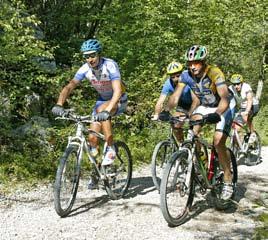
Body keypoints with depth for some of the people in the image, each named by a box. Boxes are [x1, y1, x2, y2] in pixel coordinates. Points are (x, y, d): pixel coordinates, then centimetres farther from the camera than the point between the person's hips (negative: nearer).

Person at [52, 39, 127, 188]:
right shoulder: (85, 69, -16)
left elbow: (117, 91, -41)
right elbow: (69, 86, -22)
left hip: (119, 100, -5)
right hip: (102, 100, 5)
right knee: (92, 137, -5)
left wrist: (107, 111, -56)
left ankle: (111, 149, -24)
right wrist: (59, 105, -40)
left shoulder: (110, 66, -30)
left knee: (101, 110, -37)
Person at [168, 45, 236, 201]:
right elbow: (176, 95, -19)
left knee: (218, 142, -19)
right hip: (205, 106, 5)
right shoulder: (187, 75, -18)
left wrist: (216, 114, -61)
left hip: (224, 106, -5)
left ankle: (228, 182, -6)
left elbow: (225, 97, -44)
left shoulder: (214, 73, -33)